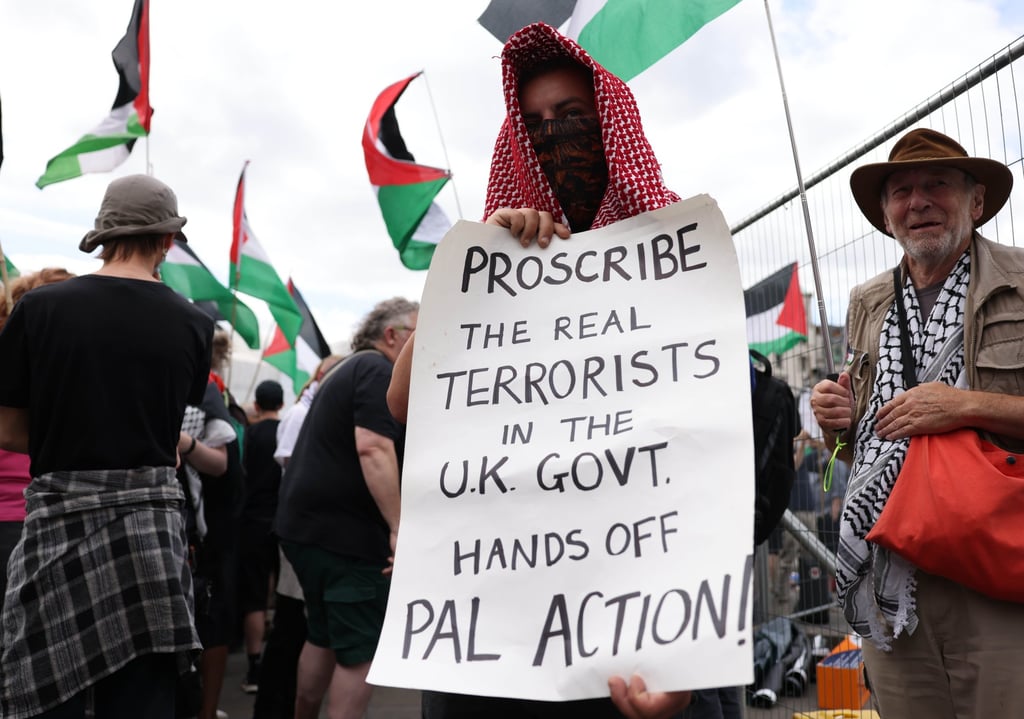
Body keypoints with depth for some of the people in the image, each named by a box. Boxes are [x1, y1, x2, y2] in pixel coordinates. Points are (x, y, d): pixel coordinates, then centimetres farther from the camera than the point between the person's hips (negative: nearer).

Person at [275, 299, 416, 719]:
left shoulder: (351, 370, 19)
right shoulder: (377, 370, -12)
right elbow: (372, 448, -24)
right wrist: (398, 527, -27)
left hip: (308, 524, 10)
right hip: (344, 531, -10)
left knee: (324, 638, 20)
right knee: (363, 652, -4)